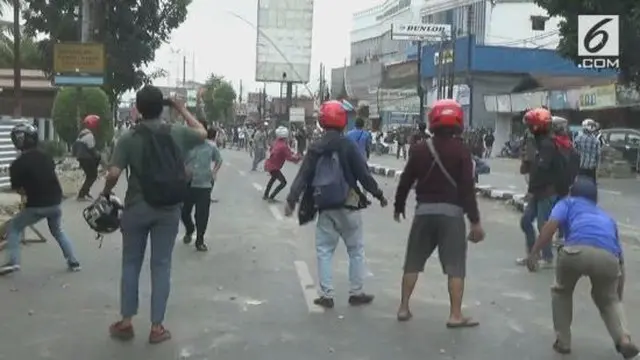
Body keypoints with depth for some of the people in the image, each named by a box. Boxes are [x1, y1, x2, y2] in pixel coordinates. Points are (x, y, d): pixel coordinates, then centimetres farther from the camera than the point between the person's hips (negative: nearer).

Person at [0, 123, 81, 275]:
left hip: (36, 205, -5)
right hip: (55, 202, 5)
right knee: (58, 231, 26)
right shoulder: (46, 156, 5)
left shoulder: (17, 164, -10)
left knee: (13, 228, 16)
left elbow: (18, 189, -2)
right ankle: (73, 261, 22)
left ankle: (13, 262, 6)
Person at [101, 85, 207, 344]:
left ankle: (126, 322, 19)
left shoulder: (129, 138, -7)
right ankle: (157, 327, 11)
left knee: (131, 264, 13)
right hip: (169, 210, 1)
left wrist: (106, 192, 7)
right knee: (161, 266, 6)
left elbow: (114, 174, -13)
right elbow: (202, 133, 18)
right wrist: (181, 109, 20)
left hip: (137, 208, -1)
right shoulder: (177, 133, -2)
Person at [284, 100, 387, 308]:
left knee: (324, 250, 10)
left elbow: (303, 176, 0)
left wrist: (291, 199, 2)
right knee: (356, 249, 10)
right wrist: (379, 195, 2)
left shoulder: (315, 149, 3)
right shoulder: (348, 146, -7)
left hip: (325, 208, 3)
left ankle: (326, 295, 7)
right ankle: (356, 293, 14)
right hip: (348, 206, -3)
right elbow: (364, 174, -7)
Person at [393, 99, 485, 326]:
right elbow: (468, 188, -9)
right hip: (451, 212, -3)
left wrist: (398, 207, 22)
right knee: (455, 266, 3)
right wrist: (475, 221, -6)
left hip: (424, 211, 3)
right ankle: (455, 315, 3)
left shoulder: (419, 149, 2)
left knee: (413, 262, 13)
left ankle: (404, 308, 18)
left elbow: (405, 181, 7)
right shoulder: (461, 151, -5)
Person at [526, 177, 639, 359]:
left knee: (561, 292, 29)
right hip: (608, 257, 3)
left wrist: (534, 252, -1)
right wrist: (618, 297, 53)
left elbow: (551, 224, 7)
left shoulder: (568, 203, 31)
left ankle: (563, 341, 27)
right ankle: (623, 338, 11)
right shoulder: (607, 217, 41)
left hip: (577, 250, -3)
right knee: (607, 299, 32)